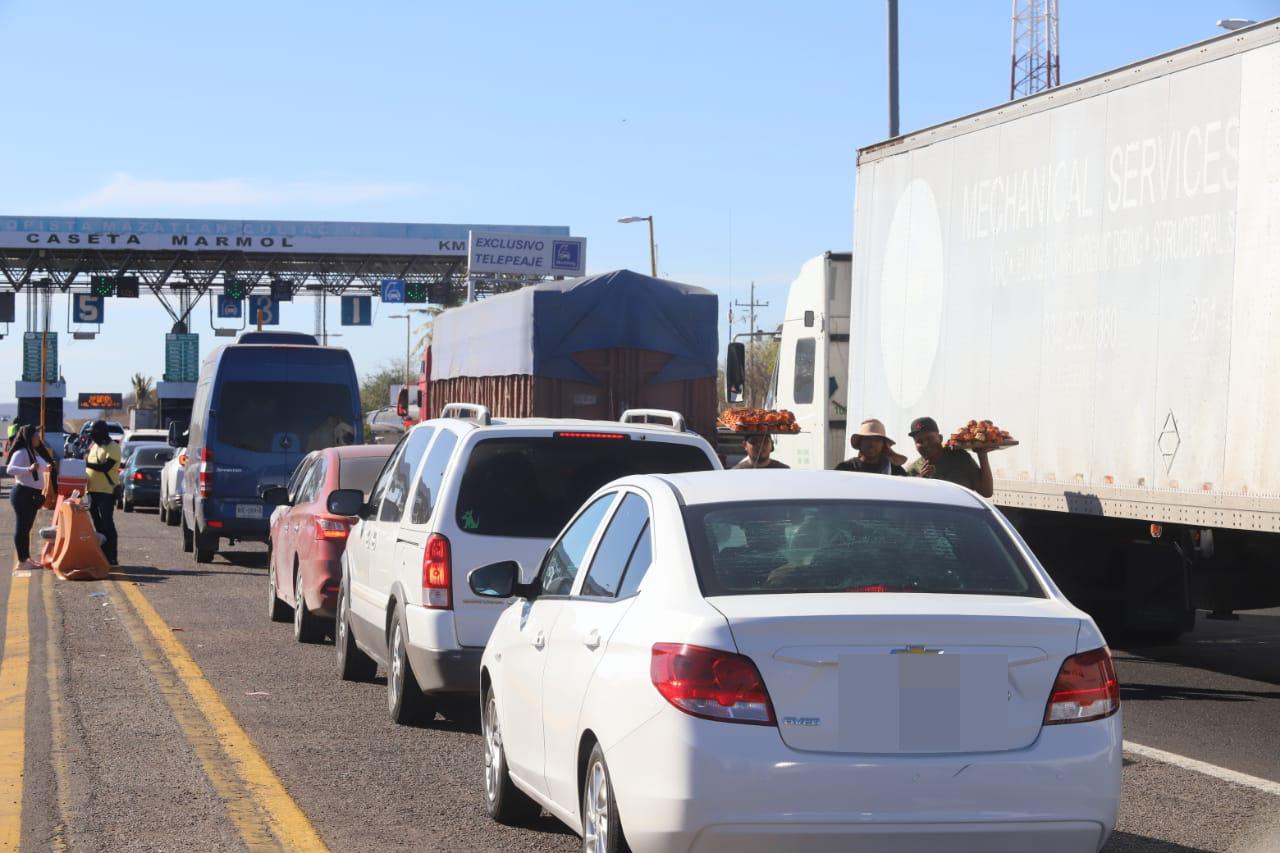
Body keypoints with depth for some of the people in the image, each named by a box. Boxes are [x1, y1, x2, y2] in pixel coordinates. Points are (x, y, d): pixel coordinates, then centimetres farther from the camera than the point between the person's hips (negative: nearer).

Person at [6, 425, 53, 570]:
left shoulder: (35, 452, 12)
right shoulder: (20, 453, -16)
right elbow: (10, 469, -32)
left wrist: (47, 468, 16)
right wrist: (29, 469, -43)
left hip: (33, 495, 9)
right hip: (23, 493, -9)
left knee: (27, 527, 15)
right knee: (22, 527, -6)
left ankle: (27, 558, 23)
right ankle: (21, 561, -4)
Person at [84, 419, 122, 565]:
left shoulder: (113, 448, -10)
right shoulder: (94, 446, 17)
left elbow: (106, 466, -23)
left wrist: (87, 463, -25)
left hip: (106, 491, -9)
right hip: (93, 490, 9)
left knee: (107, 524, -8)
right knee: (98, 524, 10)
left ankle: (111, 558, -7)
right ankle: (102, 555, 16)